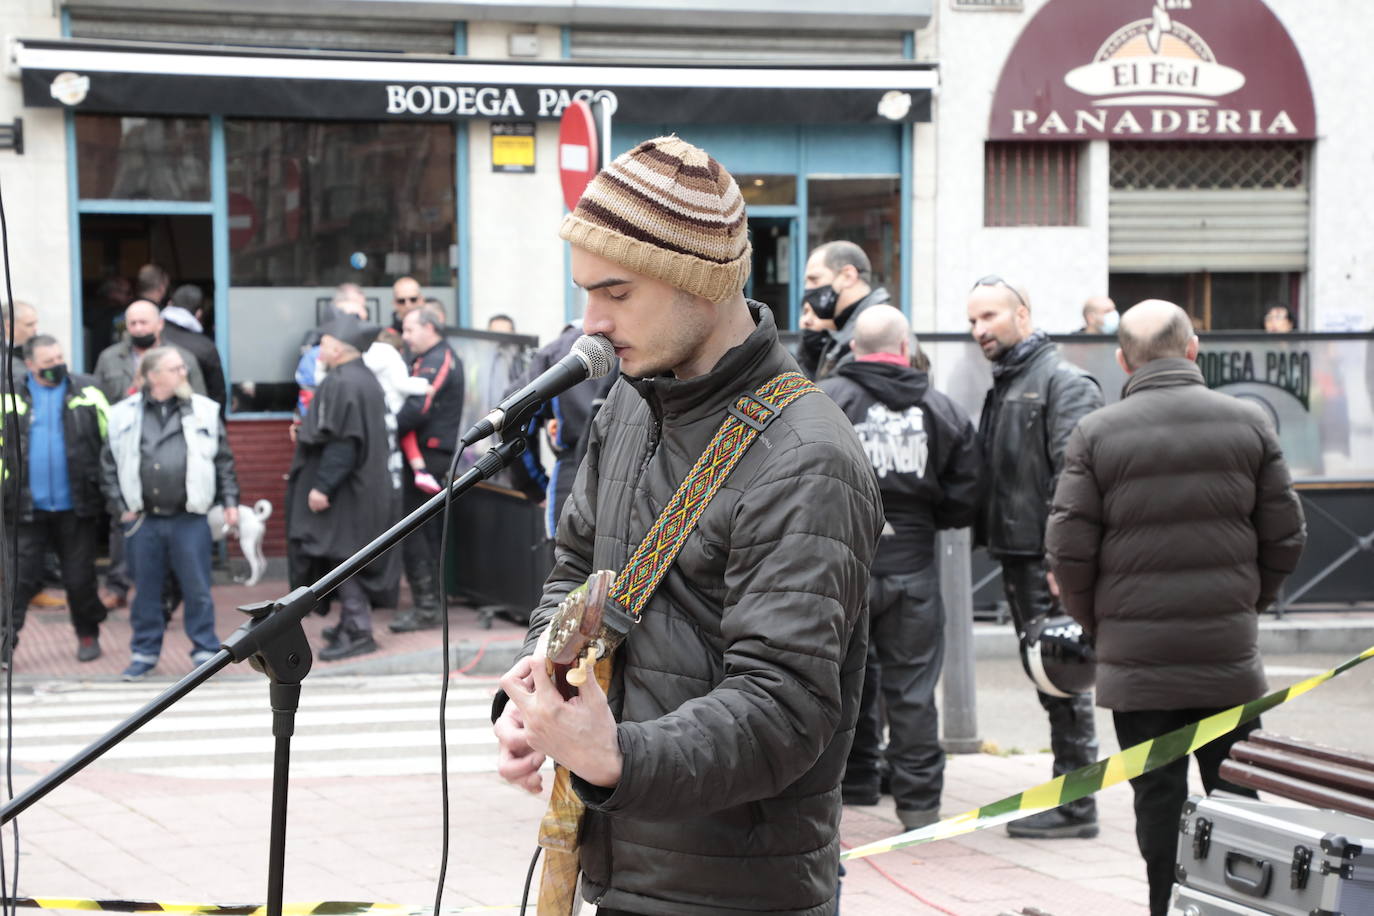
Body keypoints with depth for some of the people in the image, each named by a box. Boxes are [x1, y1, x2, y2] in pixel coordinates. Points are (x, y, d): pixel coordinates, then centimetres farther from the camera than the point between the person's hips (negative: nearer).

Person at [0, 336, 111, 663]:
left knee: (80, 577, 8)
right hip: (29, 508, 0)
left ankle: (88, 635, 24)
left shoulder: (86, 392, 2)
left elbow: (111, 441, 6)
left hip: (75, 505, 0)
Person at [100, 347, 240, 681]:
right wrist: (120, 507, 1)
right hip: (143, 521, 1)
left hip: (189, 519, -1)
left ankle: (205, 650, 14)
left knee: (197, 589, 3)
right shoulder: (125, 416, 2)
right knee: (146, 590, 10)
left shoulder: (204, 412, 3)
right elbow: (109, 465, 6)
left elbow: (223, 461, 7)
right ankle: (144, 652, 22)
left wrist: (230, 501, 3)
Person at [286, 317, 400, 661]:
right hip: (367, 485, 10)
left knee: (341, 555, -5)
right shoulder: (367, 380, 11)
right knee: (351, 558, 16)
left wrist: (322, 485, -22)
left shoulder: (341, 385, -19)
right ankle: (353, 624, 22)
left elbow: (340, 441, -24)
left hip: (344, 490, -10)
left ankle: (357, 631, -3)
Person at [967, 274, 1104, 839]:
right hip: (1017, 554, 9)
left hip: (1051, 559, -9)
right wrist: (988, 536, 17)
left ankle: (1075, 806, -2)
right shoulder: (1002, 388, 19)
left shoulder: (1063, 383, -11)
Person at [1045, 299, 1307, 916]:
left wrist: (1096, 623, 10)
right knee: (1237, 797, 11)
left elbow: (1069, 551, -7)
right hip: (1229, 655, 1)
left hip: (1136, 656, -1)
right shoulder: (1248, 423, 0)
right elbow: (1286, 537, 3)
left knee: (1159, 796, 6)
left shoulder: (1096, 434, -6)